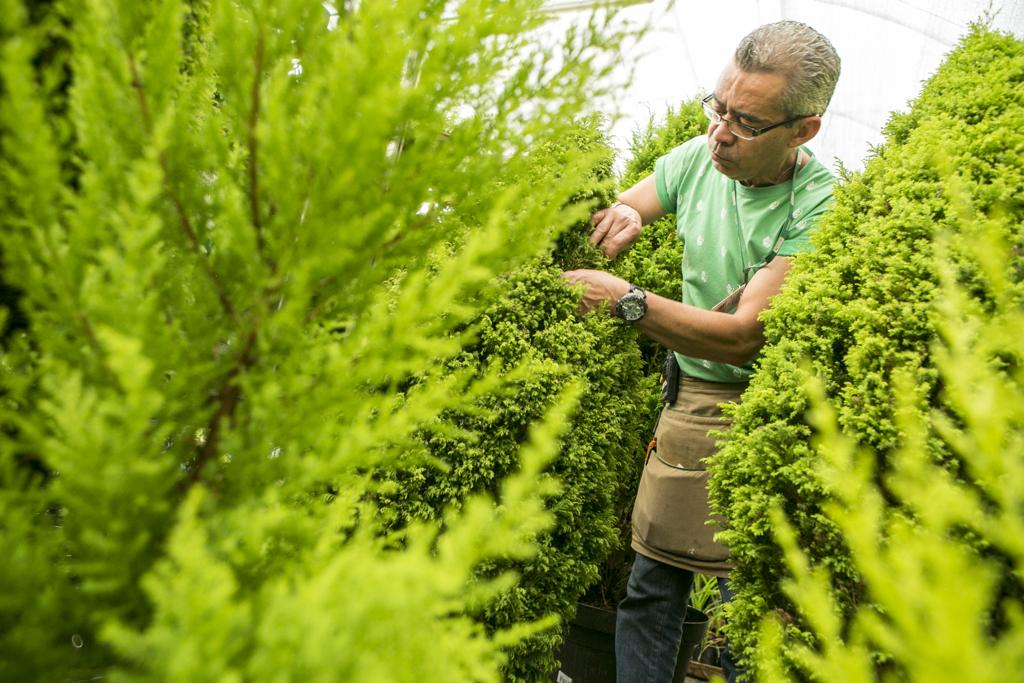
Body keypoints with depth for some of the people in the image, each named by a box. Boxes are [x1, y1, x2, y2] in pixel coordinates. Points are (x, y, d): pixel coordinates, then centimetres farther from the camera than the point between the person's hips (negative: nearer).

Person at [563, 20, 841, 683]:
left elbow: (745, 337, -24)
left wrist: (625, 298, -27)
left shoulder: (820, 207, -18)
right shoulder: (699, 158, 1)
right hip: (688, 398, 6)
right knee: (651, 585, 10)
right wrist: (624, 216, -13)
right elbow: (610, 216, 12)